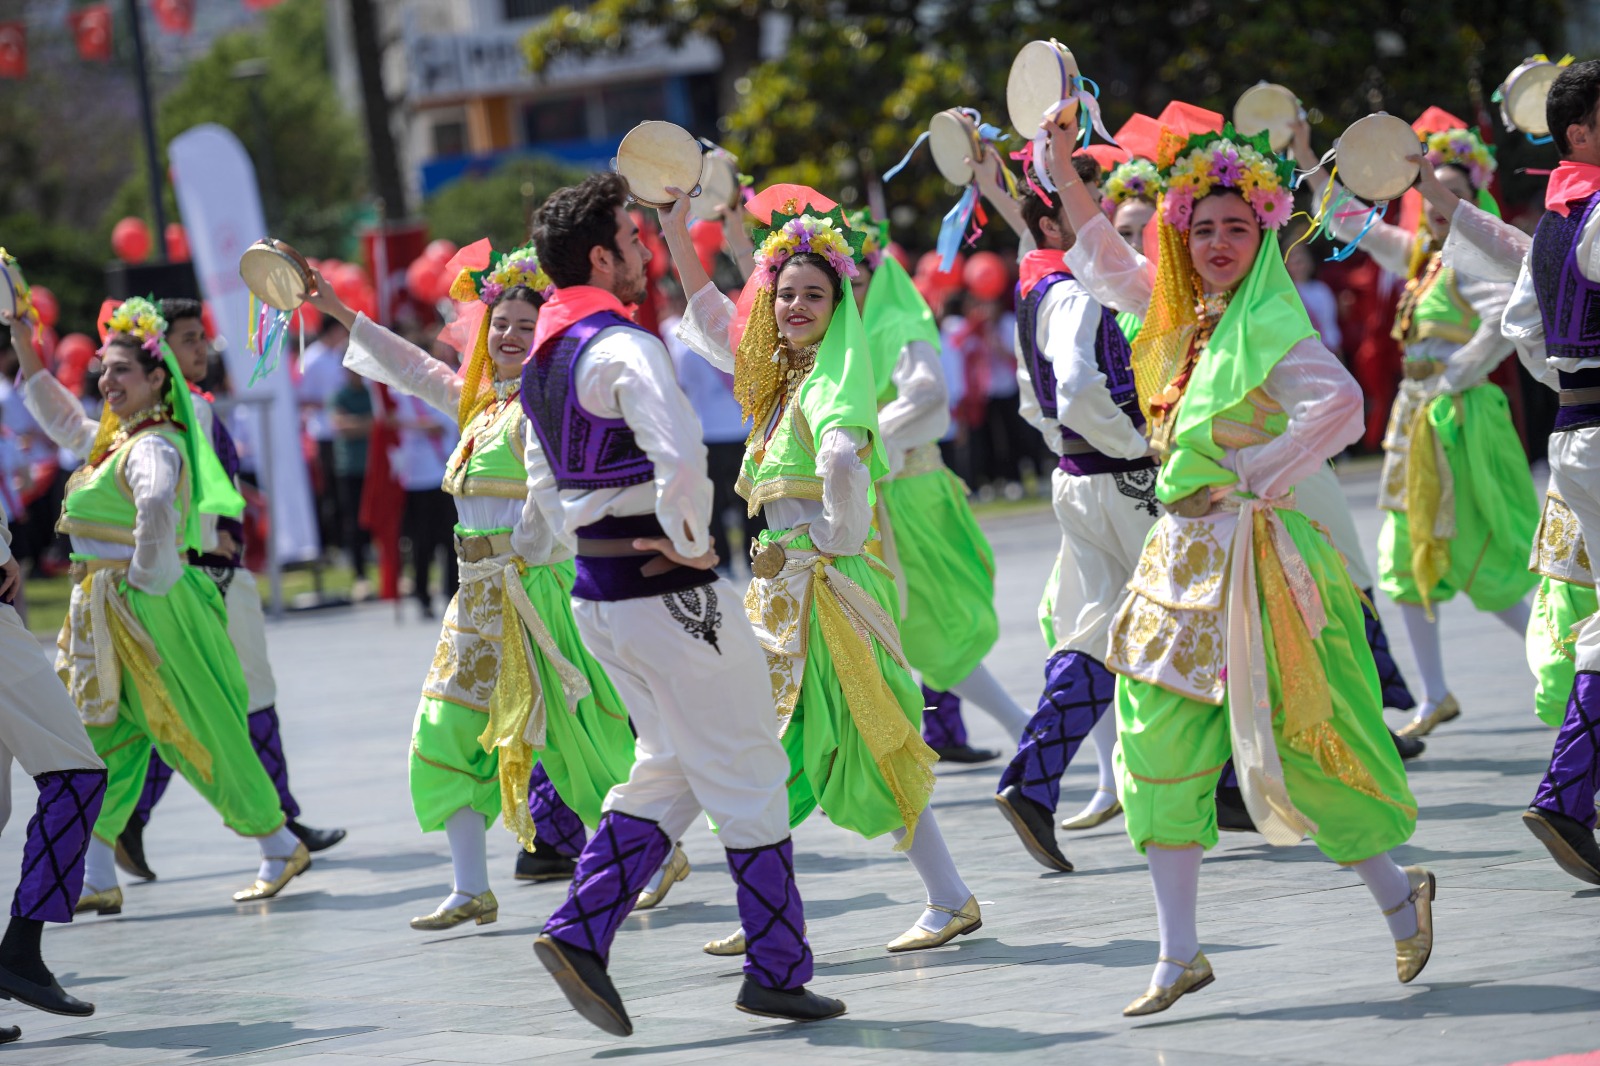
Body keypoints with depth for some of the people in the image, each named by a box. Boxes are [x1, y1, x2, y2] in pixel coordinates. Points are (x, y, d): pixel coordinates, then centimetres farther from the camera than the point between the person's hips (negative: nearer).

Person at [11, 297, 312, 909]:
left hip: (145, 608, -9)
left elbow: (157, 508, -37)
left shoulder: (153, 447, -17)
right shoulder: (115, 438, 13)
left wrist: (146, 580, -27)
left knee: (198, 738, 0)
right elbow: (63, 422, 32)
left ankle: (280, 848, 13)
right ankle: (96, 879, 8)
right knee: (102, 742, 6)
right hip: (103, 615, 9)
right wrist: (25, 352, 27)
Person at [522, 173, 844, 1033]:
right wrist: (690, 541, -18)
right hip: (668, 596, -9)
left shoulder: (541, 361, 11)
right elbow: (679, 456, -32)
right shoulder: (622, 347, -18)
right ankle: (776, 970, 10)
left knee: (670, 769, 19)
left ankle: (579, 932, 6)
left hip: (599, 593, 9)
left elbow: (545, 484, 21)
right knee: (749, 773, 3)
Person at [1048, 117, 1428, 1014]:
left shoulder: (1269, 325, -12)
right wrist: (1062, 162, 20)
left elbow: (1339, 402, -28)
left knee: (1289, 741, -2)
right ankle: (1180, 955, 8)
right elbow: (1103, 258, 26)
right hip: (1184, 553, 8)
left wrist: (1265, 474, -20)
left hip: (1257, 552, -8)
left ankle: (1397, 891, 20)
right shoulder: (1180, 314, 11)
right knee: (1162, 745, 3)